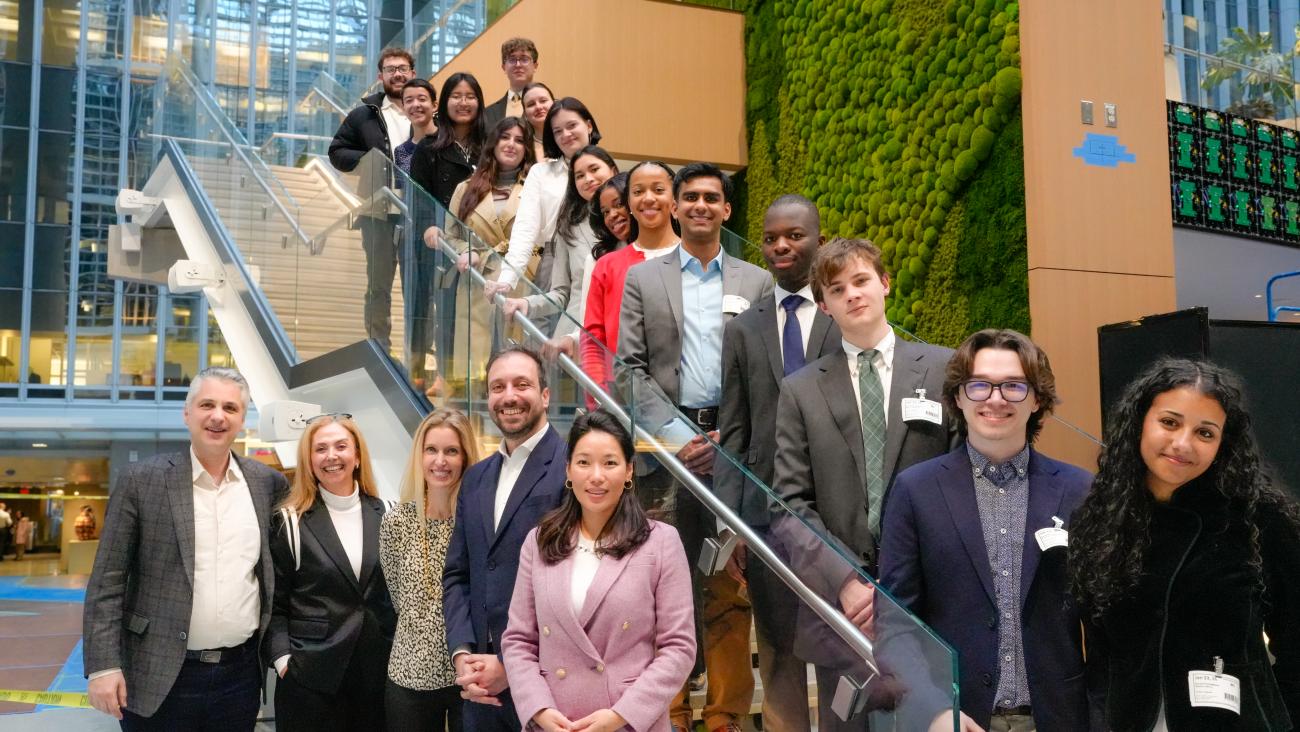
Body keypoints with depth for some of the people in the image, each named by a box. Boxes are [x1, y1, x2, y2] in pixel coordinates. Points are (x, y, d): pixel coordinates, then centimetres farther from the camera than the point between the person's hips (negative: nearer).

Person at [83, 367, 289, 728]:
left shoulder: (268, 482, 4)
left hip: (241, 675, 3)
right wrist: (104, 665, -11)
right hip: (160, 678, -2)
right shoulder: (142, 480, -5)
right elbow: (107, 581, -5)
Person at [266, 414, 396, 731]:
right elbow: (274, 604, 0)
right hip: (310, 673, -2)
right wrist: (282, 658, -11)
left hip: (380, 669, 3)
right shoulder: (289, 522, -1)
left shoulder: (387, 515, 7)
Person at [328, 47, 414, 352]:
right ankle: (379, 346, 19)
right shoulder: (364, 115, 8)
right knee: (379, 284, 8)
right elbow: (337, 152, 9)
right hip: (378, 214, 1)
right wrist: (367, 160, -8)